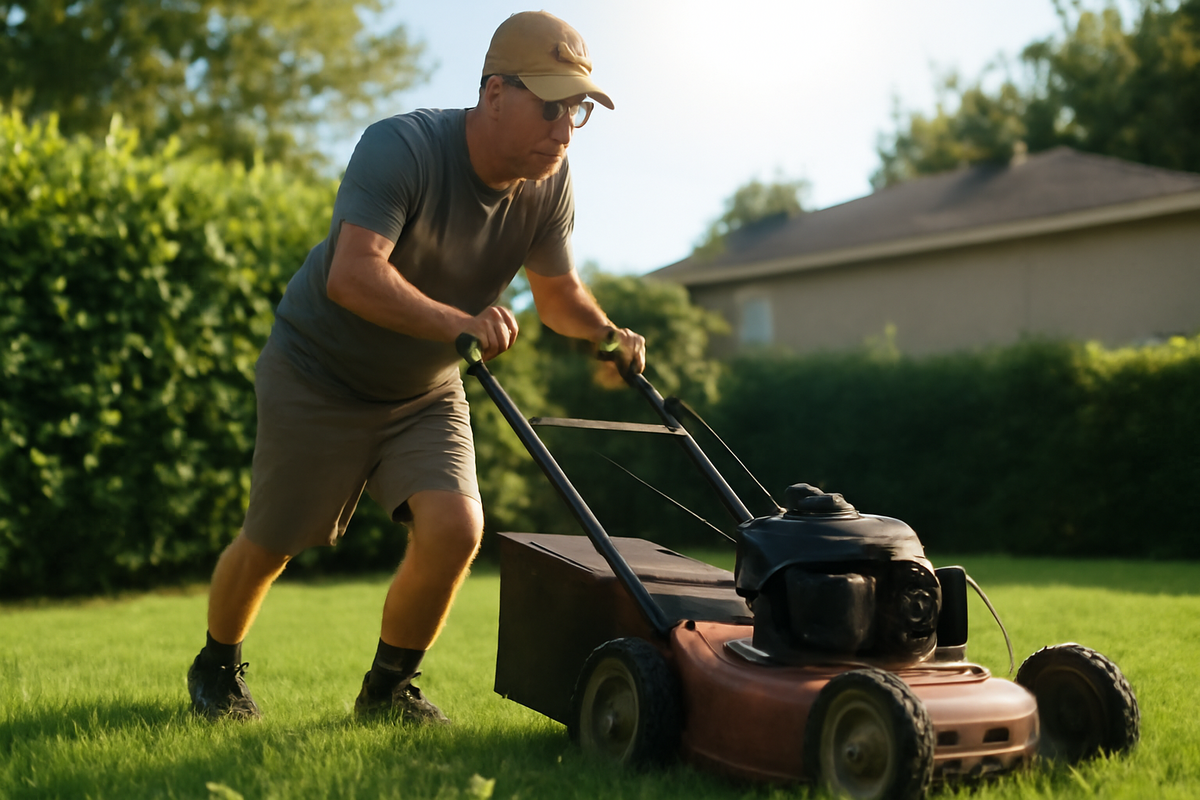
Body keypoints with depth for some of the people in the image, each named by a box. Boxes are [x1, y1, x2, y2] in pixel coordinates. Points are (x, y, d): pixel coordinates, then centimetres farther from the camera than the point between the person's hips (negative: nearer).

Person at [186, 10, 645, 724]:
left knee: (455, 530, -15)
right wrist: (456, 323, -52)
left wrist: (603, 333, -19)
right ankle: (217, 667, 38)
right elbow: (351, 275, -39)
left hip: (425, 392, 4)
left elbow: (558, 290, 2)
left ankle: (389, 688, 9)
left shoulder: (549, 181, -9)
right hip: (319, 377, -4)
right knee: (270, 545, 7)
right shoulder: (403, 148, -28)